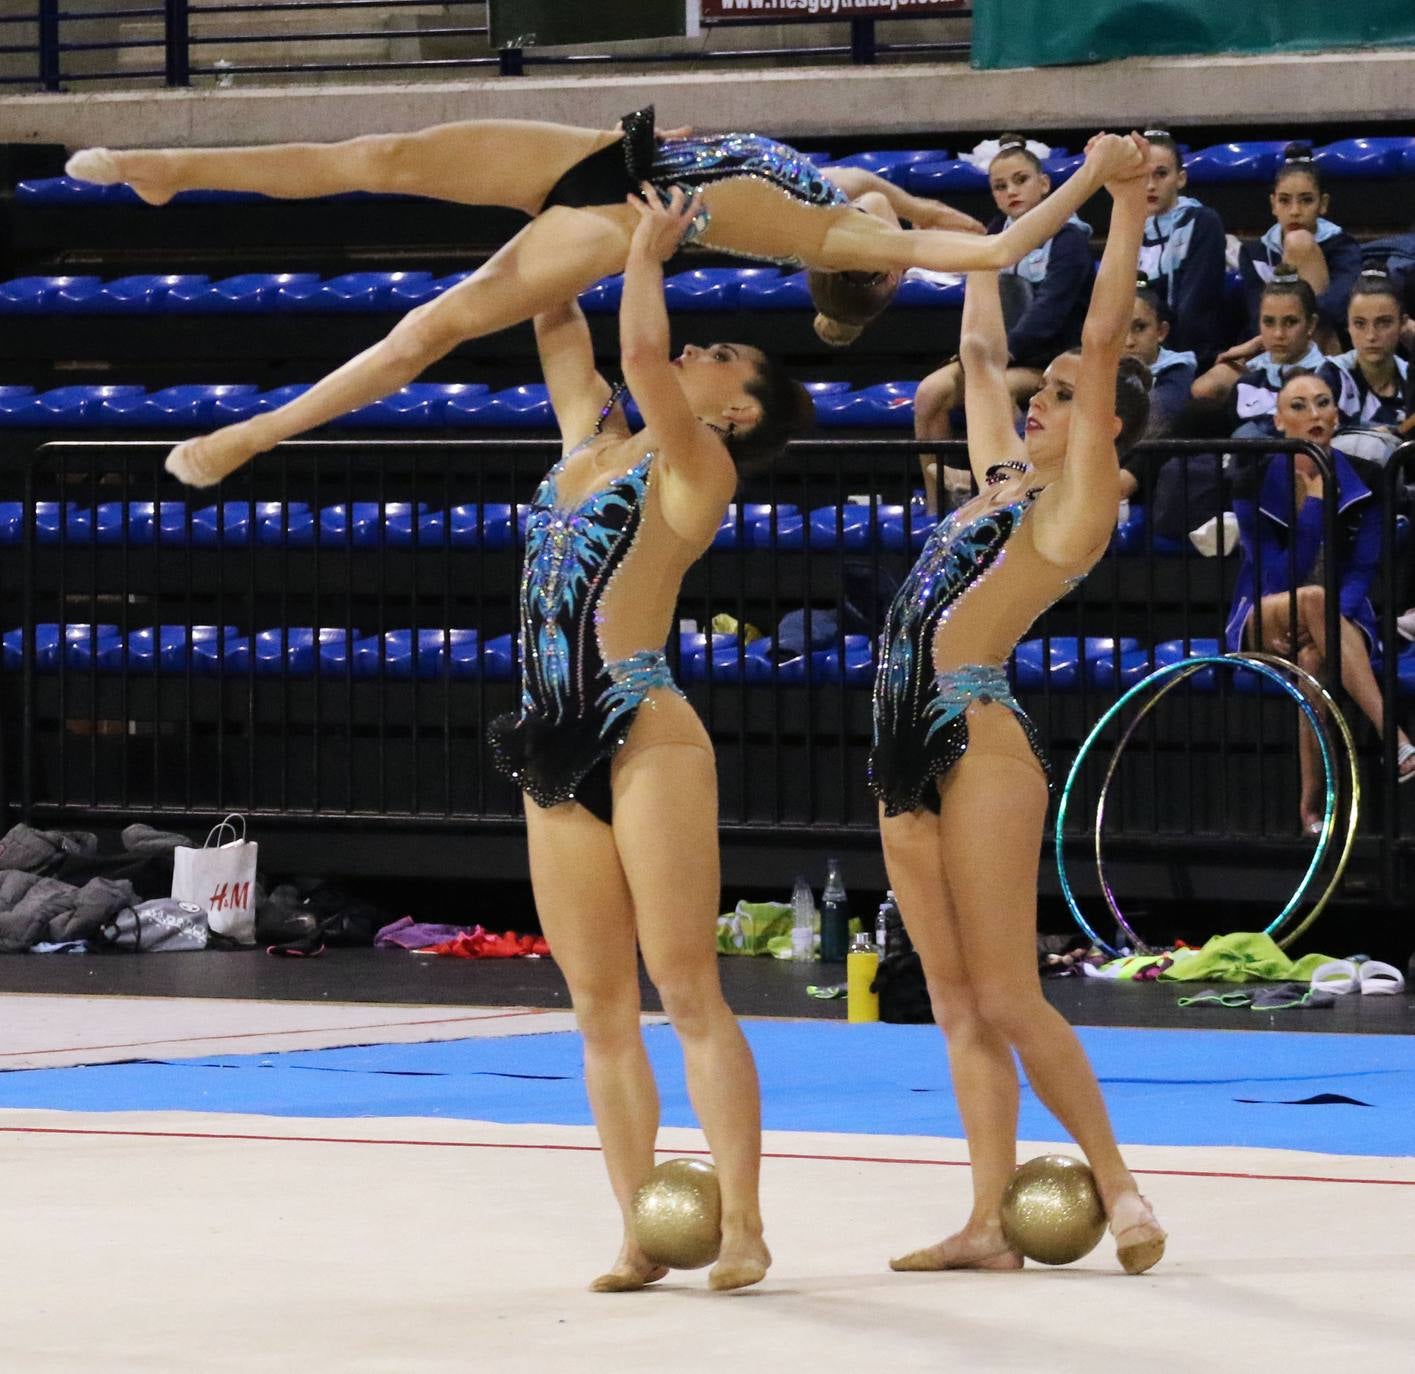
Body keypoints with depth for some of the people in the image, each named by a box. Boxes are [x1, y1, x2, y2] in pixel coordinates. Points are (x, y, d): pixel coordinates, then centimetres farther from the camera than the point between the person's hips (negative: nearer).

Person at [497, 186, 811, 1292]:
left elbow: (643, 352, -17)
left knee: (687, 989, -10)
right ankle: (642, 1231, 6)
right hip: (558, 746, 7)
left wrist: (647, 253, -4)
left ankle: (741, 1228, -10)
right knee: (600, 1005, 4)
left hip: (645, 734, -7)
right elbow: (560, 325, 26)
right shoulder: (594, 438, 16)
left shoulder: (696, 471, -4)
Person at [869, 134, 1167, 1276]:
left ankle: (1119, 1185, -2)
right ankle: (988, 1225, 3)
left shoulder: (1082, 500, -2)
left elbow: (1104, 345, -9)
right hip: (912, 750, 8)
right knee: (958, 1003, 4)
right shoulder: (1004, 476, 19)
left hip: (981, 738, -8)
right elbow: (981, 351, 32)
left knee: (1005, 1000, -10)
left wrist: (1128, 206, -9)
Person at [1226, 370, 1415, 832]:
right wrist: (1314, 501, -20)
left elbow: (1362, 571, -4)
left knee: (1314, 660, -38)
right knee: (1316, 599, -39)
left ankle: (1313, 803, -39)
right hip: (1265, 618, -1)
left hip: (1341, 617, 1)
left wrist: (1327, 625, -23)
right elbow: (1278, 576, -14)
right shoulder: (1254, 481, -7)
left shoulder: (1361, 480, 0)